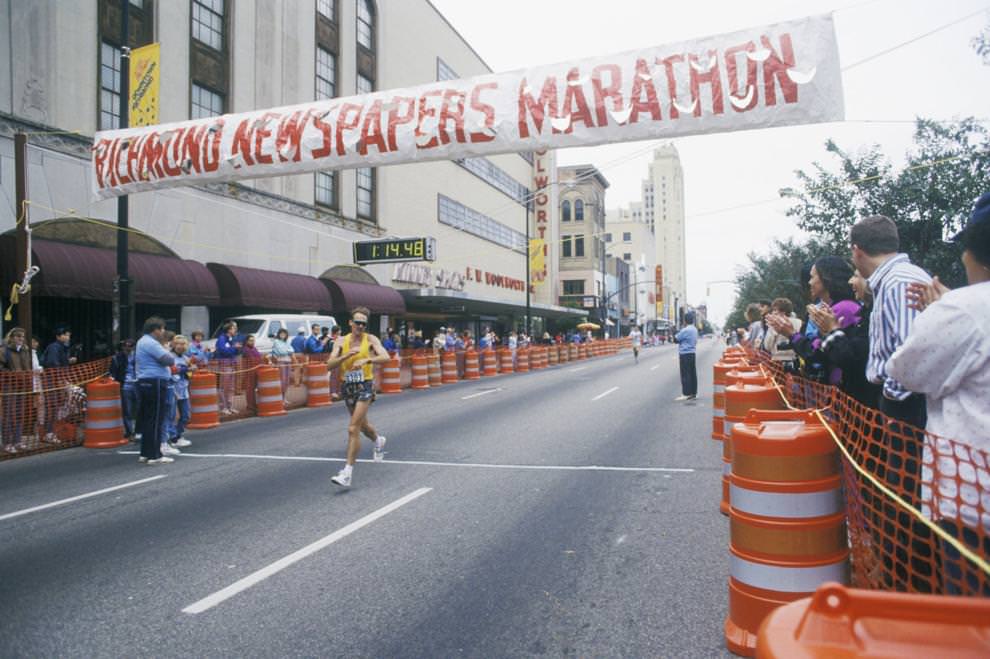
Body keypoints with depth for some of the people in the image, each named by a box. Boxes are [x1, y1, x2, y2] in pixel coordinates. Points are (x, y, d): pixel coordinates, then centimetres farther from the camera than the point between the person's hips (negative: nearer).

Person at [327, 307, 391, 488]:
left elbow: (385, 357, -21)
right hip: (347, 386, 5)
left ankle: (347, 472, -10)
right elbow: (329, 365, -7)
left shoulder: (370, 339, -6)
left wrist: (366, 359, -37)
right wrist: (346, 355, -22)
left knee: (353, 429, -14)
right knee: (362, 425, 24)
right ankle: (379, 441, 57)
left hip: (365, 386, -5)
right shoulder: (341, 341, 3)